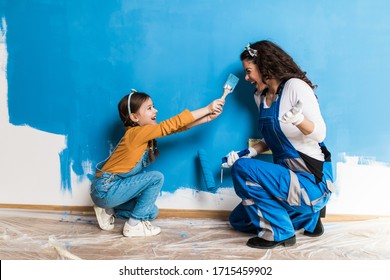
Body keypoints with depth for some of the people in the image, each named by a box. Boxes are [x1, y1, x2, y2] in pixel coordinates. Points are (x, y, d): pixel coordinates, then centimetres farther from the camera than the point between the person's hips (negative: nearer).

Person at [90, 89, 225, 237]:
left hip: (112, 188, 9)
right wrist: (208, 108, -20)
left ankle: (109, 210, 17)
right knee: (156, 178, -16)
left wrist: (208, 117, -8)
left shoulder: (145, 133, 4)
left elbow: (176, 126, -1)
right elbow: (173, 124, -24)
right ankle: (133, 225, -6)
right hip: (106, 189, -9)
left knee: (151, 212, 10)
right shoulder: (136, 133, -22)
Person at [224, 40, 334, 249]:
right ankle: (308, 218, 15)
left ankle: (279, 233, -9)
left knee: (242, 169, -25)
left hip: (313, 181, -9)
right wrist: (250, 152, 2)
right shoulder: (261, 97, 7)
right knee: (238, 220, 14)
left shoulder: (295, 86, -15)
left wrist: (299, 120, -43)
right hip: (288, 177, 9)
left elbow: (320, 133, -22)